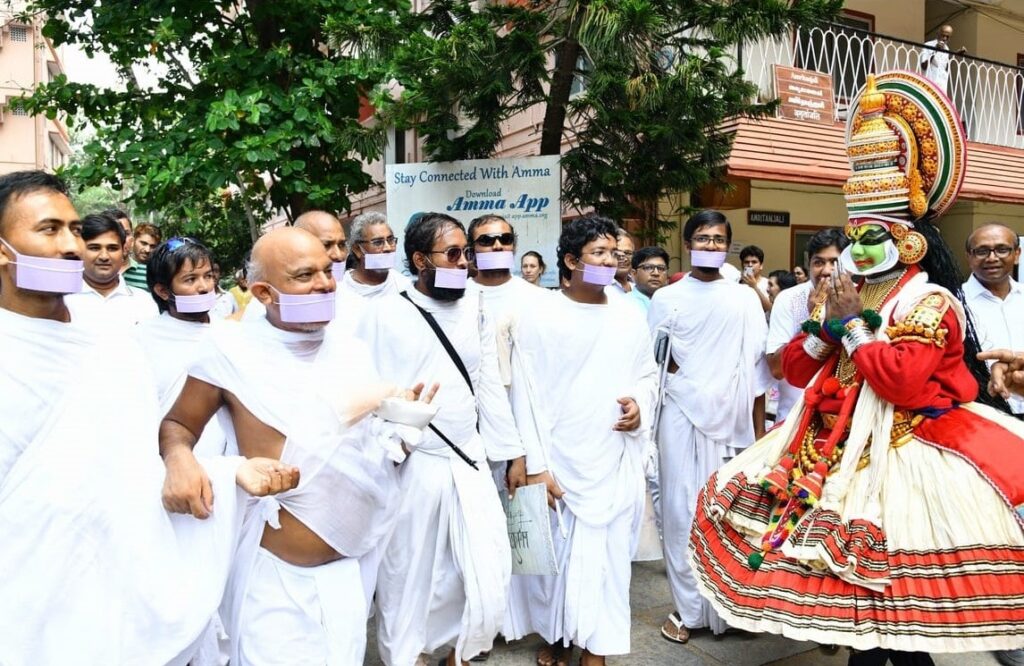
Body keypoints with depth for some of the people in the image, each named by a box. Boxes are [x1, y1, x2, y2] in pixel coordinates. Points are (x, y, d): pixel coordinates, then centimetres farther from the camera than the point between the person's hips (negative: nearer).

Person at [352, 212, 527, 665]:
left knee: (489, 577, 5)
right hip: (410, 468, -3)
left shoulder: (474, 311, 7)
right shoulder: (384, 313, -7)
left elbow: (490, 386, 10)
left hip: (470, 464, 4)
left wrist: (513, 452, 11)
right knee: (408, 579, 10)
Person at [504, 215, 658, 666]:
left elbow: (647, 374, 15)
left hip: (614, 462, 3)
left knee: (605, 553, 8)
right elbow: (526, 397, -9)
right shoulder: (539, 320, -8)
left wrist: (641, 405, -7)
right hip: (558, 463, -2)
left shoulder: (629, 318, 3)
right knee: (555, 553, 10)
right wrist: (535, 466, -11)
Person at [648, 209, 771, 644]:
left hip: (733, 417, 1)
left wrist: (759, 429, 6)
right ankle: (688, 607, 12)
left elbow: (755, 366, 7)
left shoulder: (745, 298, 8)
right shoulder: (667, 298, 4)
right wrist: (685, 376, -6)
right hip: (682, 416, -1)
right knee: (682, 509, 1)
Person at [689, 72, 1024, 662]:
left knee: (885, 591, -4)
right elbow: (795, 371, 12)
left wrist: (853, 324, -15)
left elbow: (903, 382, -25)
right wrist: (825, 326, -4)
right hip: (832, 446, 8)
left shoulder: (930, 302, -10)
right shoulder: (843, 293, 12)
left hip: (899, 454, -8)